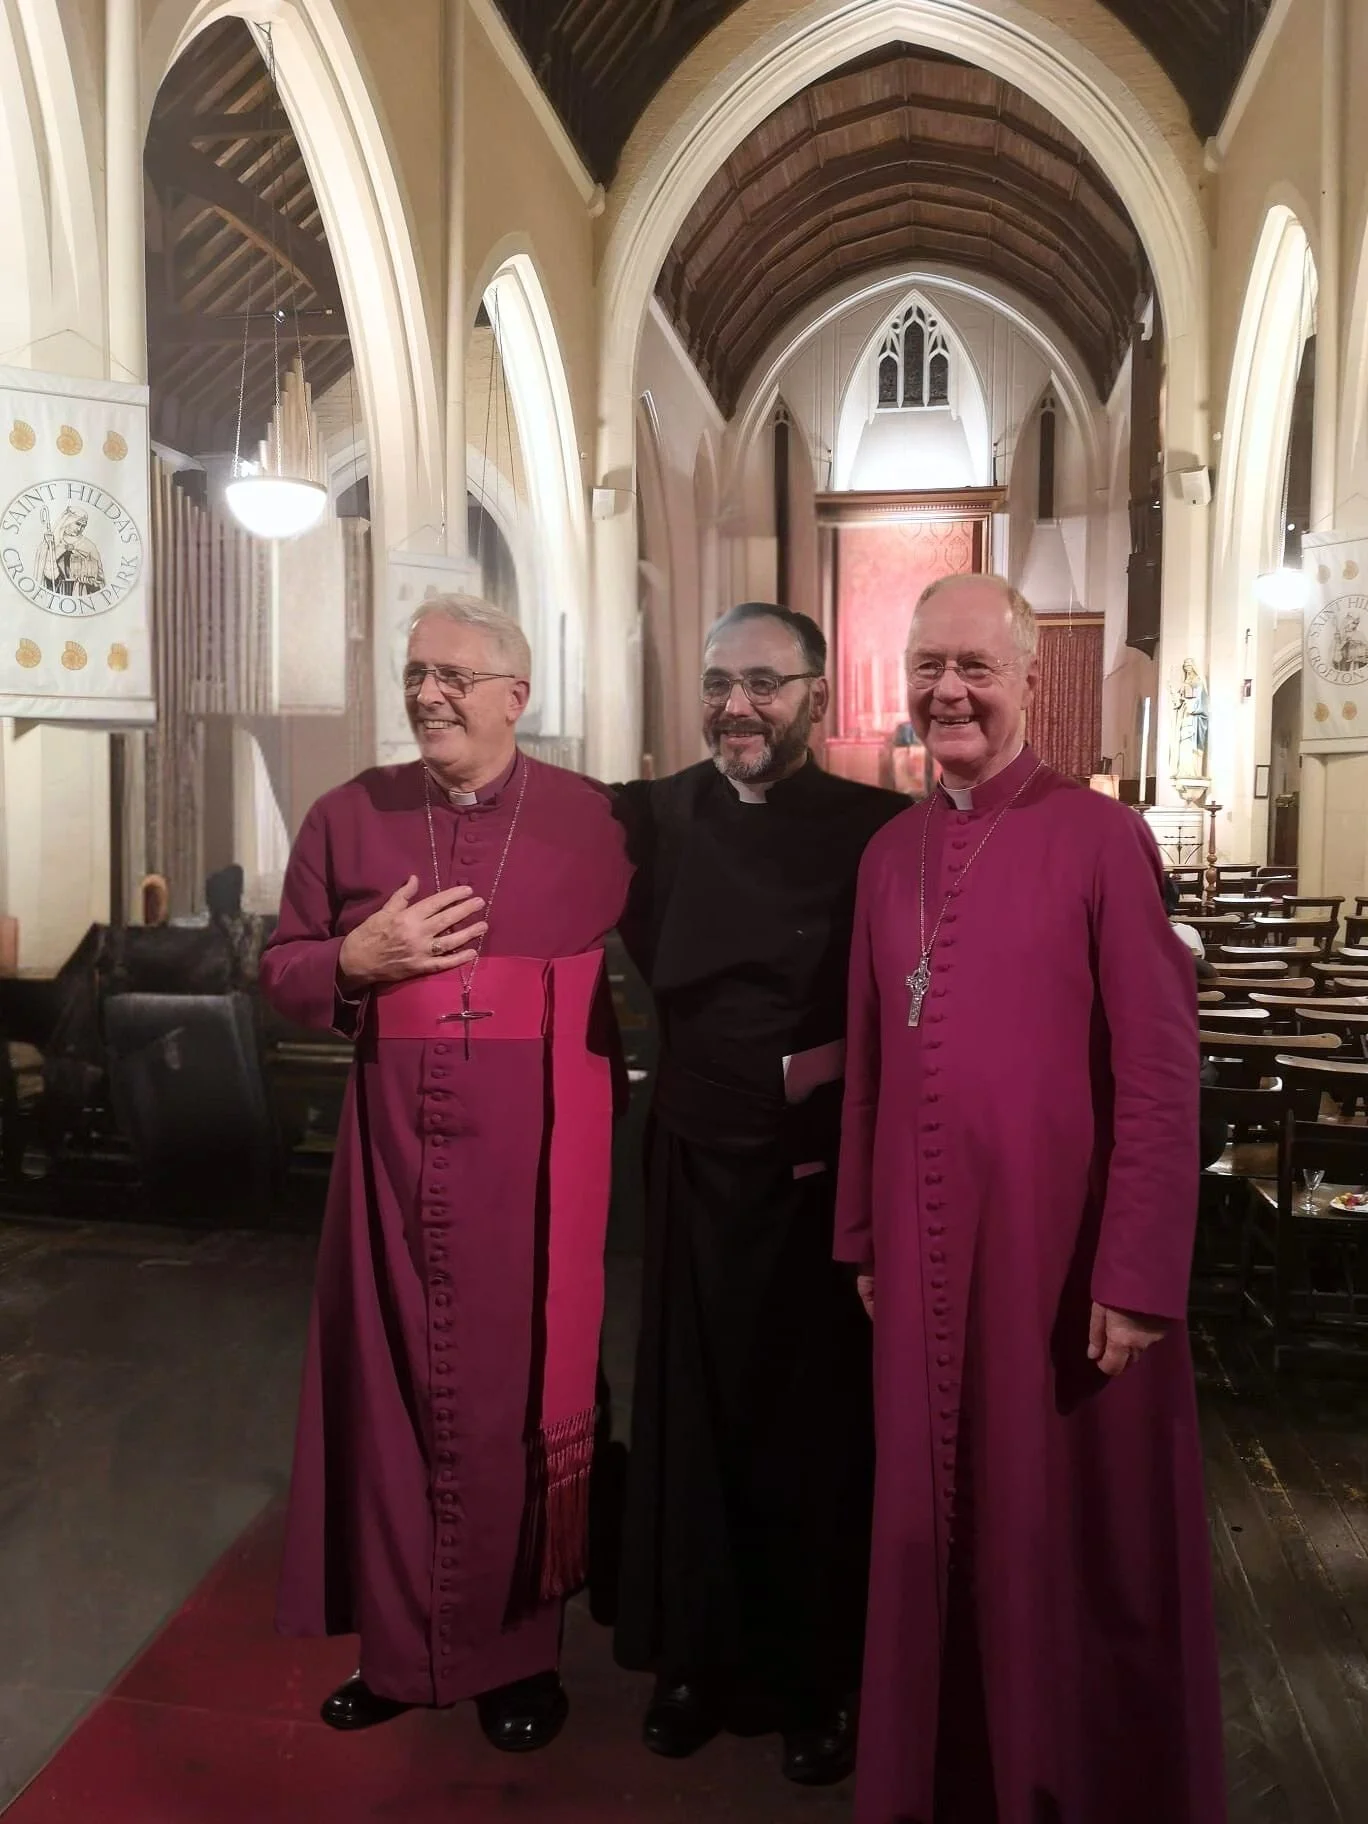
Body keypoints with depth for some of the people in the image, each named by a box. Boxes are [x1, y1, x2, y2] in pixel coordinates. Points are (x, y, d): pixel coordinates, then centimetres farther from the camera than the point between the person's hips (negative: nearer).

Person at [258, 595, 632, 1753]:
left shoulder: (594, 822, 0)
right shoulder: (349, 817, 6)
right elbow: (281, 973, 9)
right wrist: (356, 959, -10)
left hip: (529, 1158, -2)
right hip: (395, 1150, 2)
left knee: (518, 1394, 8)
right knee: (391, 1385, 11)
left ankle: (516, 1651, 29)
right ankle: (397, 1642, 31)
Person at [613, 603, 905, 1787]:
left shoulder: (877, 829, -12)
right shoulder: (655, 818, -1)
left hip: (826, 1177, -3)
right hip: (696, 1166, 3)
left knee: (818, 1424, 13)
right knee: (695, 1411, 16)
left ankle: (819, 1679, 35)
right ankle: (699, 1652, 38)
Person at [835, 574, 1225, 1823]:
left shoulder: (1103, 839, -10)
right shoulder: (889, 855, 7)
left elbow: (1159, 1075, -12)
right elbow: (872, 1064, 9)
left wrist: (1140, 1273, -13)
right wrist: (865, 1238, 10)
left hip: (1060, 1249, -5)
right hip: (925, 1249, 5)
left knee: (1073, 1539, 12)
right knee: (935, 1525, 18)